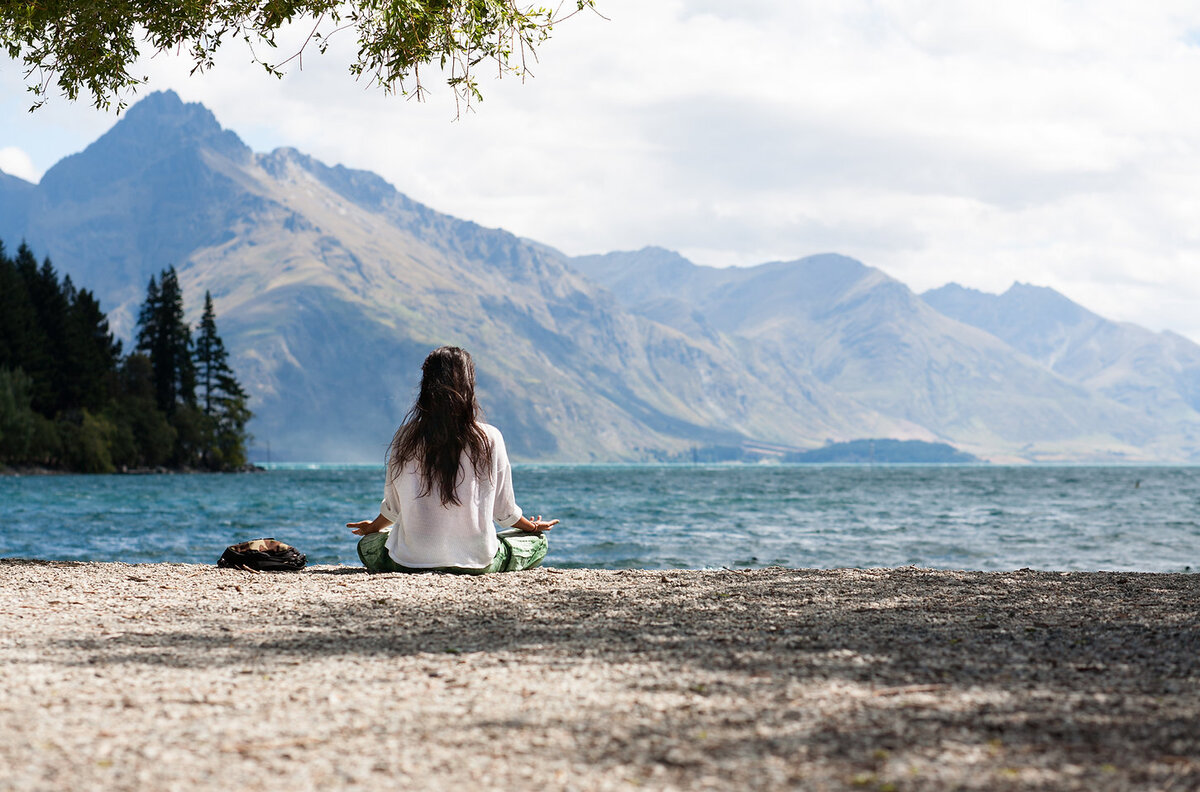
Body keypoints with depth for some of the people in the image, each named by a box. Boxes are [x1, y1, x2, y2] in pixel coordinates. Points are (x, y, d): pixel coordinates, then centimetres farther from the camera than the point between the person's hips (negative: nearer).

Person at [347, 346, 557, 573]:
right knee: (538, 542, 22)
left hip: (412, 560, 0)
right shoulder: (489, 438, -9)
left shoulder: (406, 437, -5)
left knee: (367, 545, 31)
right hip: (477, 561, 0)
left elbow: (393, 507, 6)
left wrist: (373, 527, 29)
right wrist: (533, 527, 24)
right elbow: (504, 509, 1)